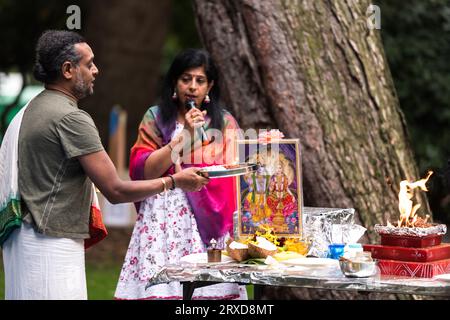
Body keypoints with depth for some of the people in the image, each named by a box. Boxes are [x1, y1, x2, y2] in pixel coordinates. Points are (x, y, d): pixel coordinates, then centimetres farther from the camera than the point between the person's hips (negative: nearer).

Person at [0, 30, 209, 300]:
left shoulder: (33, 109, 12)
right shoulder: (71, 118, -16)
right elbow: (115, 191, -17)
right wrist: (174, 181, -6)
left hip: (27, 235, 10)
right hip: (53, 244, -10)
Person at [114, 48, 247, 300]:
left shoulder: (225, 123, 11)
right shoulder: (155, 119, 8)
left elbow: (235, 178, 8)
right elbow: (143, 171, -2)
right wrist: (184, 136, -8)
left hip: (212, 225, 1)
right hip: (164, 222, -1)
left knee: (210, 289, -10)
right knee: (162, 287, -11)